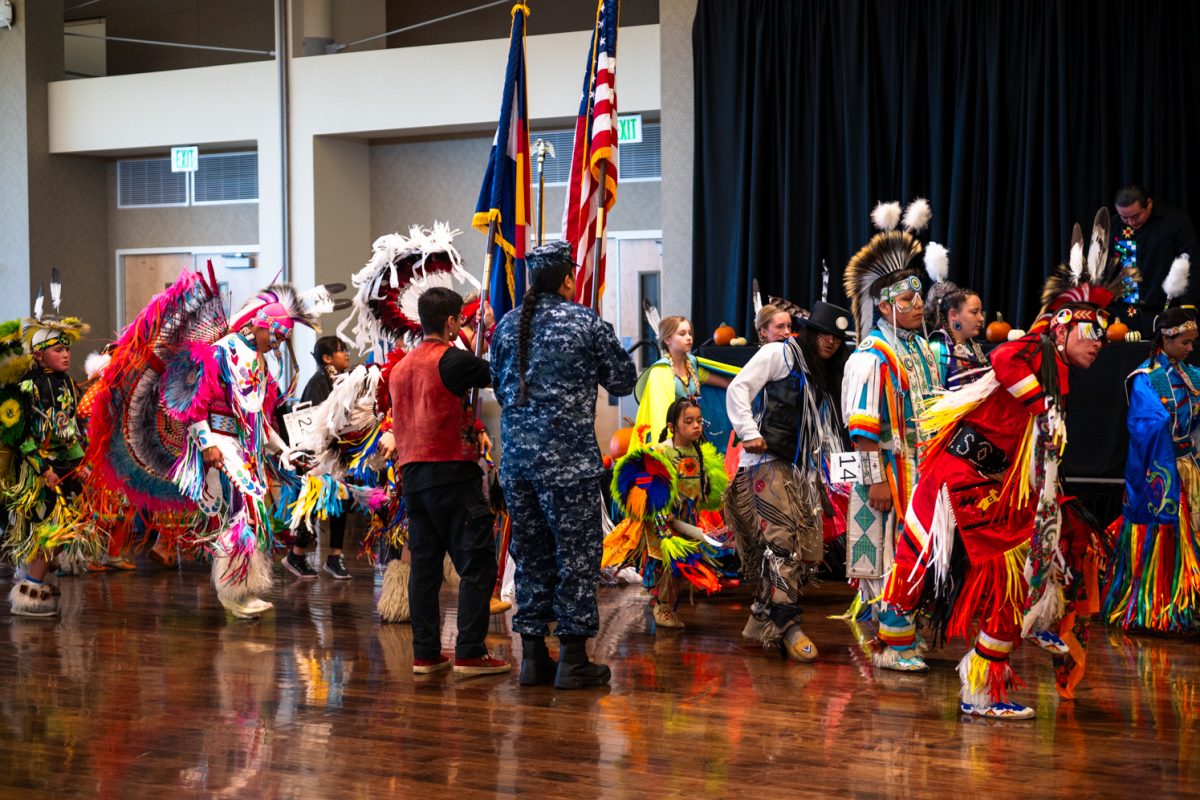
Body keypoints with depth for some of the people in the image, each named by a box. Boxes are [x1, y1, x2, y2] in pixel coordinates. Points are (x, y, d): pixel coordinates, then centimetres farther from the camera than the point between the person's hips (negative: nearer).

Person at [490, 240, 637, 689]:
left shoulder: (507, 326, 9)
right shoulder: (586, 323, -6)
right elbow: (623, 381, 2)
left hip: (516, 454, 5)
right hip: (568, 456, -5)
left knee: (530, 552, 11)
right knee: (576, 553, 1)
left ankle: (533, 656, 14)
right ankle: (573, 659, 1)